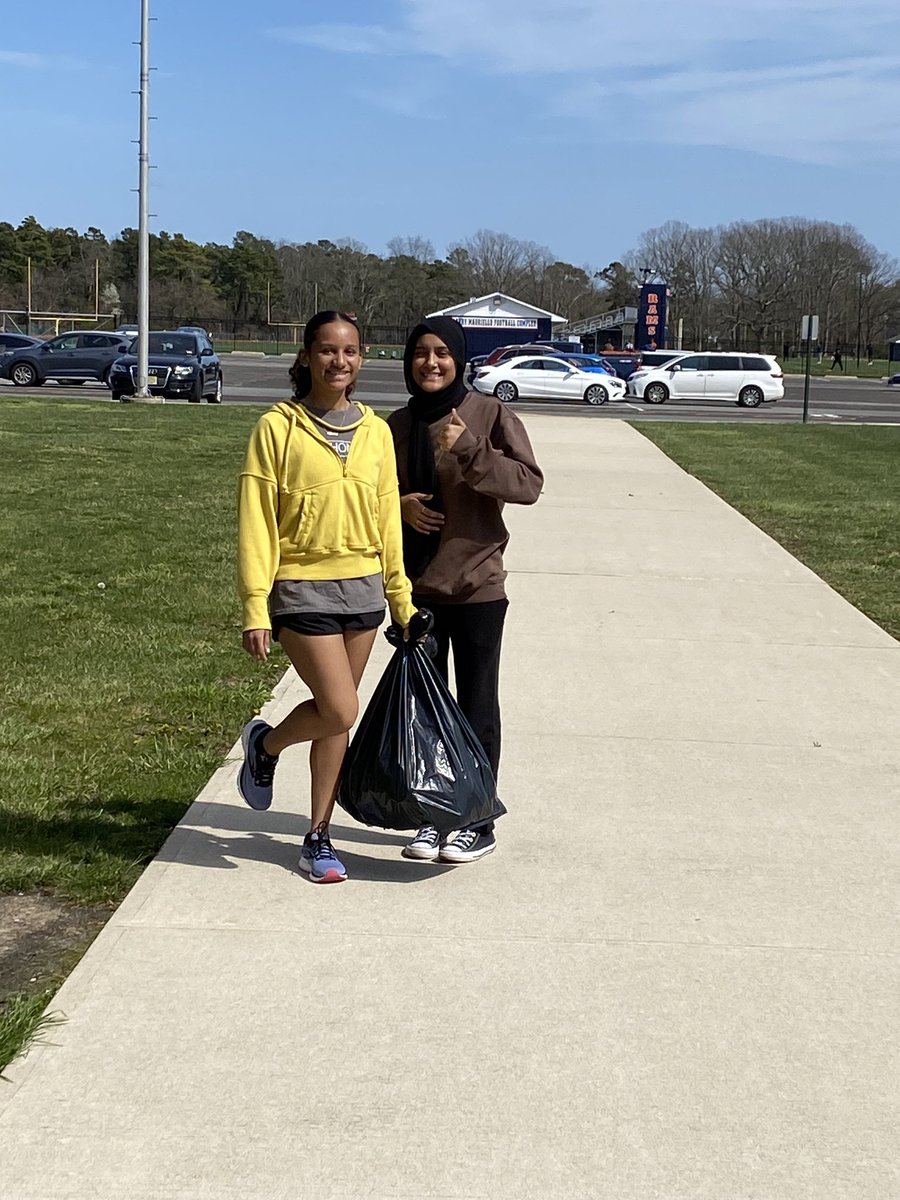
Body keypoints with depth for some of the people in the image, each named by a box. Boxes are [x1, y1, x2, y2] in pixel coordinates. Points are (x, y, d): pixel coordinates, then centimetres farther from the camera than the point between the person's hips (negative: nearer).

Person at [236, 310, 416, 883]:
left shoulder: (376, 432, 7)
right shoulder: (278, 427, -6)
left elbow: (387, 519, 12)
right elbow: (256, 522, -7)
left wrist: (401, 599, 10)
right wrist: (255, 609, -12)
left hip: (362, 588, 4)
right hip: (302, 587, -4)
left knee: (335, 717, 9)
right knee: (340, 711, -13)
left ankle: (319, 836, 20)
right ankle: (266, 744, 18)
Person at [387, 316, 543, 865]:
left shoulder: (489, 414, -6)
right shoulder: (396, 426, 7)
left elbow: (529, 483, -14)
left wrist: (469, 451, -25)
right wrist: (398, 506, -6)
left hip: (477, 586, -4)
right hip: (415, 588, 5)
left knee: (477, 706, 5)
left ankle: (479, 821, 15)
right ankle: (433, 815, 23)